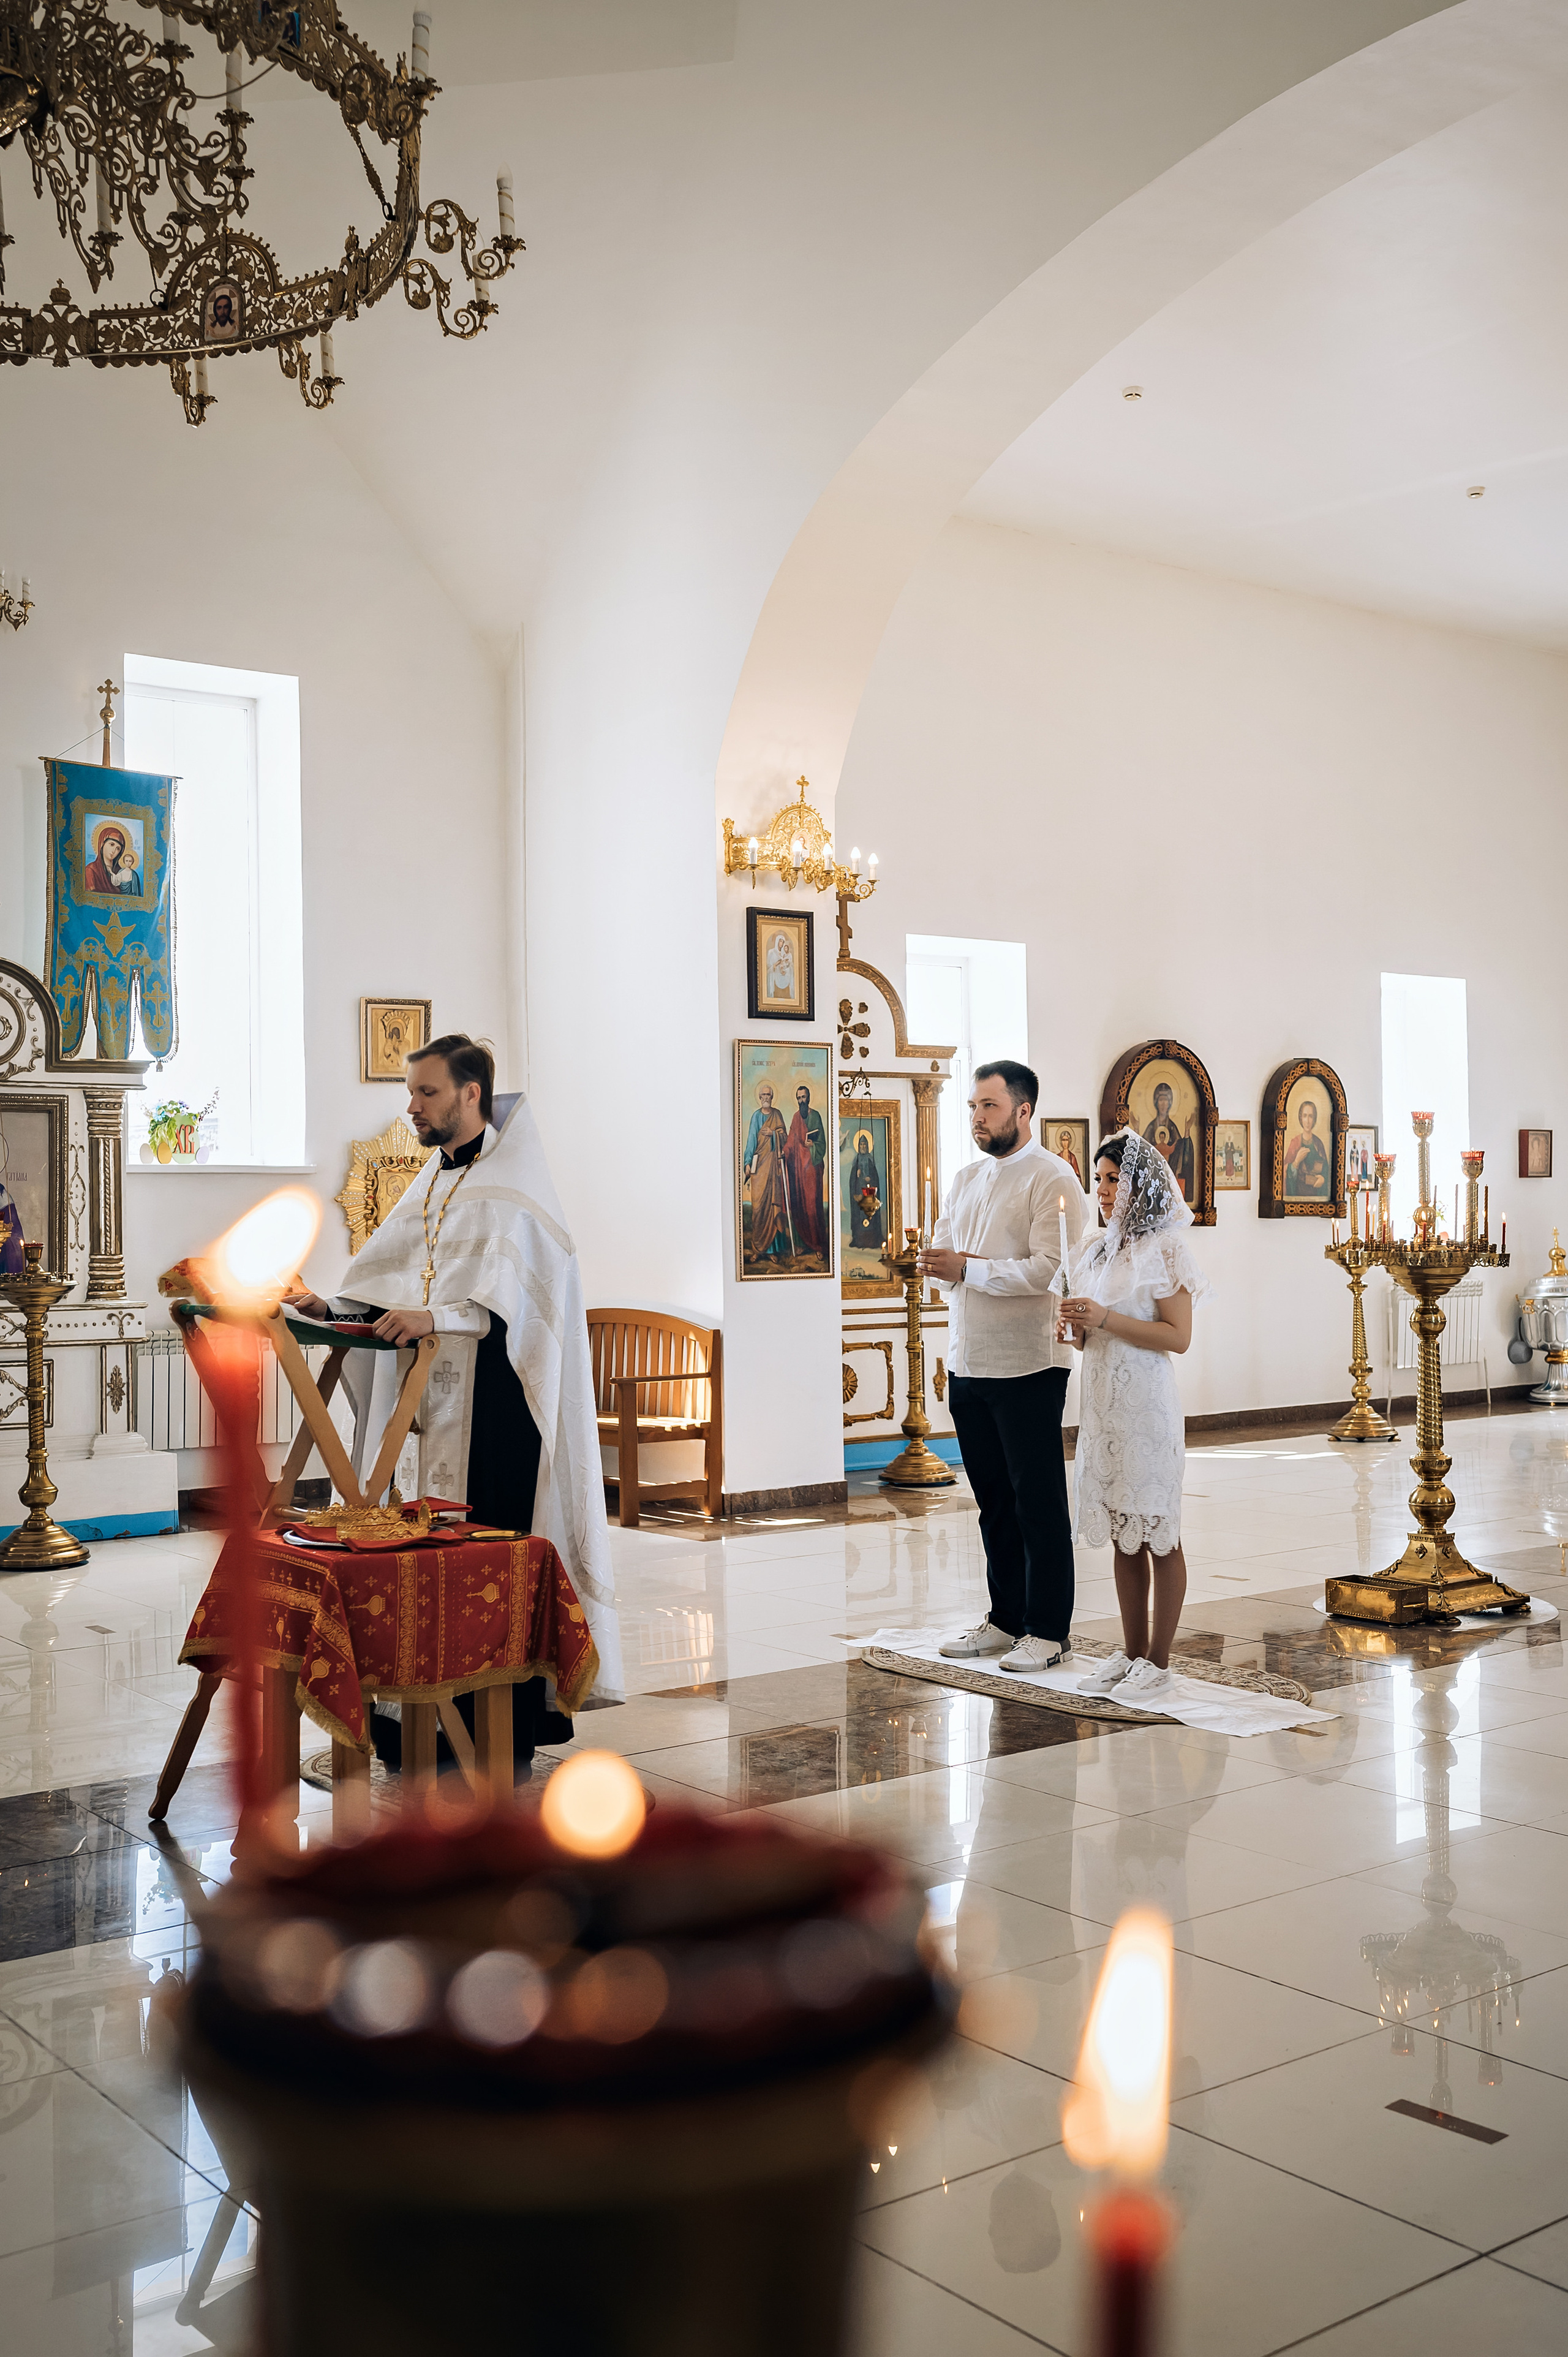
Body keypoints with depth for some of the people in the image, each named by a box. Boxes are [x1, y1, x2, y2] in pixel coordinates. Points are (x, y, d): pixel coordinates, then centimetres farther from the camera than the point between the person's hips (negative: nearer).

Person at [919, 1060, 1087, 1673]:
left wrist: (967, 1268, -18)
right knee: (994, 1500, 14)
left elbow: (1050, 1269, -19)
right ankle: (1006, 1618, 24)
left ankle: (1048, 1630, 10)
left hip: (1027, 1366, -7)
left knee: (1040, 1502, 1)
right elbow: (941, 1259, 16)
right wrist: (941, 1268, -7)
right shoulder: (966, 1179, 16)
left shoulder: (1051, 1180, -9)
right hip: (968, 1365, 7)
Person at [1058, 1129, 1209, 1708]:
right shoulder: (1098, 1250, 13)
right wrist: (1078, 1330, 0)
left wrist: (1107, 1319, -19)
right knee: (1124, 1537, 12)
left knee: (1159, 1535, 1)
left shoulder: (1163, 1250, -9)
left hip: (1146, 1401, -7)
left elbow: (1178, 1337, -15)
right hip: (1103, 1397, 7)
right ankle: (1132, 1652, 20)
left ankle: (1158, 1662, 8)